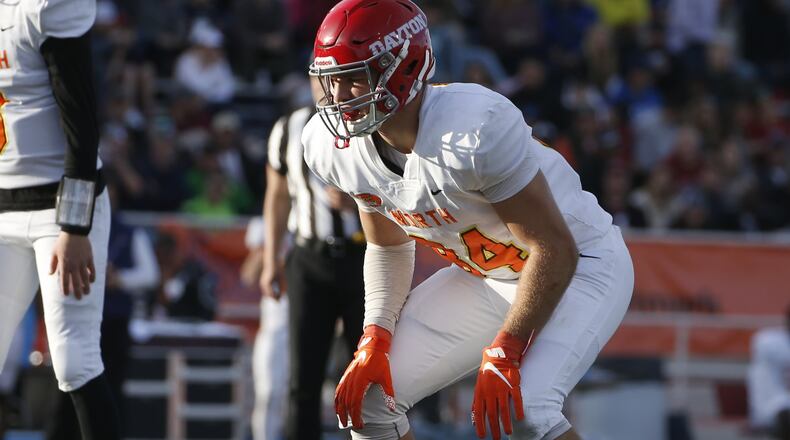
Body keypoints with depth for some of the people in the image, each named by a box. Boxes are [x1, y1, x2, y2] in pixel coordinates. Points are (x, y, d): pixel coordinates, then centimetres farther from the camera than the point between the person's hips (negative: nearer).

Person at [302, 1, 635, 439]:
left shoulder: (474, 128, -35)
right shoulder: (335, 148, -11)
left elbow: (555, 250, -28)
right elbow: (388, 247, 8)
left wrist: (502, 355, -29)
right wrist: (374, 340, -4)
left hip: (577, 266, -7)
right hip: (483, 277, 7)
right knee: (368, 397, 0)